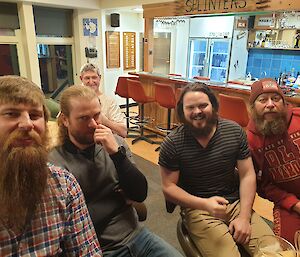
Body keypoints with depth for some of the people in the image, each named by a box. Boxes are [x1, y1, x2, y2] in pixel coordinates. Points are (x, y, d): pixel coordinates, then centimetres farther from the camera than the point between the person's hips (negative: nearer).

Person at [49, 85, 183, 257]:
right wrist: (119, 196, -7)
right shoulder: (55, 162, -13)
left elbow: (140, 194, -7)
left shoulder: (115, 143, -1)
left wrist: (116, 153, -19)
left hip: (135, 235, 3)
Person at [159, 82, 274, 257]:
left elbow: (247, 175, -1)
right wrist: (204, 204, -22)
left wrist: (244, 217, -8)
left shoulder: (235, 131, -4)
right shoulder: (172, 143, -12)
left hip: (236, 203, 3)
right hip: (198, 208, -2)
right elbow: (169, 187, -9)